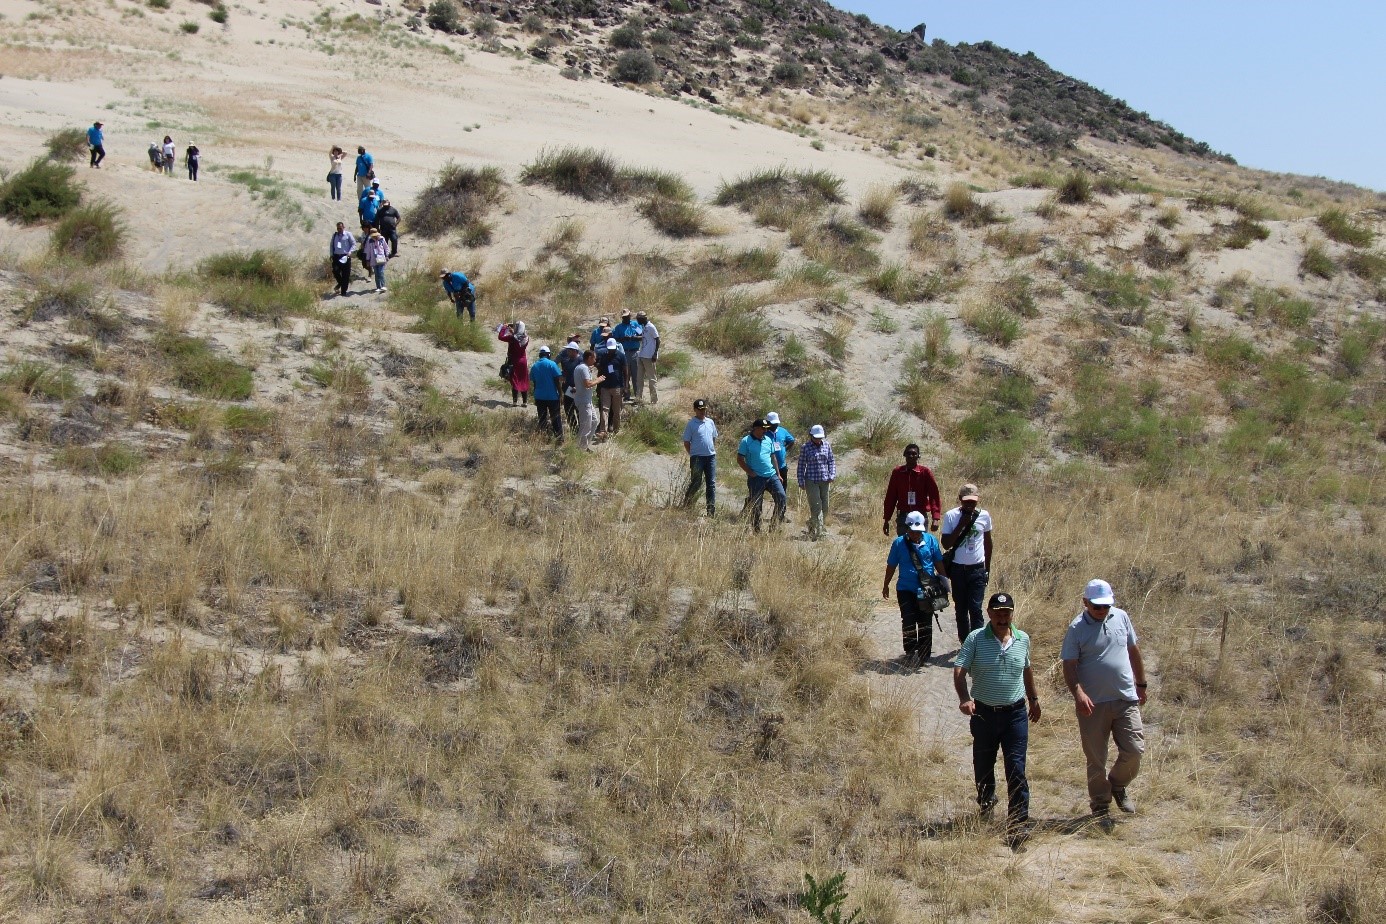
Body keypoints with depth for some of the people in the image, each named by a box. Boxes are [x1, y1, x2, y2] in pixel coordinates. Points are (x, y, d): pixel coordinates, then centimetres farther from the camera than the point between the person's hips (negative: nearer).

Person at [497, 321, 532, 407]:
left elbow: (500, 337, -13)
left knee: (514, 381, 1)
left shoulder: (512, 338, -18)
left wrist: (504, 327, 0)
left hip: (514, 362, -4)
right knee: (524, 382, 10)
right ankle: (525, 401, 13)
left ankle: (515, 401, -2)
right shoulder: (526, 338, -3)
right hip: (523, 361, 4)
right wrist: (513, 332, 19)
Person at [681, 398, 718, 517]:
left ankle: (711, 510, 7)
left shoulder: (710, 422, 11)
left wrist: (713, 451, 11)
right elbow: (686, 442, -3)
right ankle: (687, 501, 20)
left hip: (711, 457, 5)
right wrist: (693, 455, -3)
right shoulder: (691, 424, -5)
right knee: (696, 483, -1)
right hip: (697, 457, -5)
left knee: (711, 484, 4)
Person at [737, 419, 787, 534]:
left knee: (782, 498, -7)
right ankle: (756, 530, 11)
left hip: (772, 475, 5)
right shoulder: (746, 441, -5)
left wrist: (778, 474, 15)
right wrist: (751, 473, -11)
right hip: (756, 478, -5)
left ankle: (776, 524, 5)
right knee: (756, 505, 1)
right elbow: (740, 460, -6)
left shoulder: (768, 440, 11)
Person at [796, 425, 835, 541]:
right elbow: (801, 466, 0)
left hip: (825, 481, 5)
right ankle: (818, 533, -4)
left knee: (825, 507, 8)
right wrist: (801, 482, -2)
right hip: (811, 481, -5)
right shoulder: (806, 449, -4)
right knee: (816, 507, -9)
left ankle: (812, 524, 27)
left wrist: (832, 475, -1)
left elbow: (831, 461, 12)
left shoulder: (827, 446, 7)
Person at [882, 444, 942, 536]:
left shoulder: (925, 472, -2)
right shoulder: (897, 472, 4)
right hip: (903, 517, 2)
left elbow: (934, 495, -5)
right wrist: (886, 519, 7)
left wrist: (935, 518, -16)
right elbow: (891, 497, 9)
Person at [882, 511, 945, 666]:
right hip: (906, 590, -1)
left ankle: (925, 655, 22)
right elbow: (891, 565, 5)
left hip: (927, 590, 1)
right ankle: (910, 654, 7)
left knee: (926, 624, 10)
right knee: (908, 624, -2)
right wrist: (885, 585, 12)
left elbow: (938, 562, 7)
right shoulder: (899, 543, -5)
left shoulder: (930, 540, -2)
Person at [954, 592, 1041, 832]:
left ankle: (1018, 823, -2)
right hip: (984, 713, 0)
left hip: (1015, 713, 1)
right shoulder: (975, 639, -8)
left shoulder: (1023, 639, 3)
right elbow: (959, 670, -14)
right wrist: (964, 699, -30)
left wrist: (1033, 699, 27)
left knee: (1016, 768, -5)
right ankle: (986, 802, 43)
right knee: (983, 765, 16)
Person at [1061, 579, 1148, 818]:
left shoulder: (1121, 617, 5)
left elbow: (1134, 651, 16)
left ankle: (1118, 785, 28)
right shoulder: (1077, 628, -8)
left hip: (1126, 699, 3)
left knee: (1134, 750, -1)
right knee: (1095, 759, 6)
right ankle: (1100, 805, 23)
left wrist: (1141, 684, 20)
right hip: (1093, 704, -3)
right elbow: (1069, 666, -11)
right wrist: (1078, 692, -27)